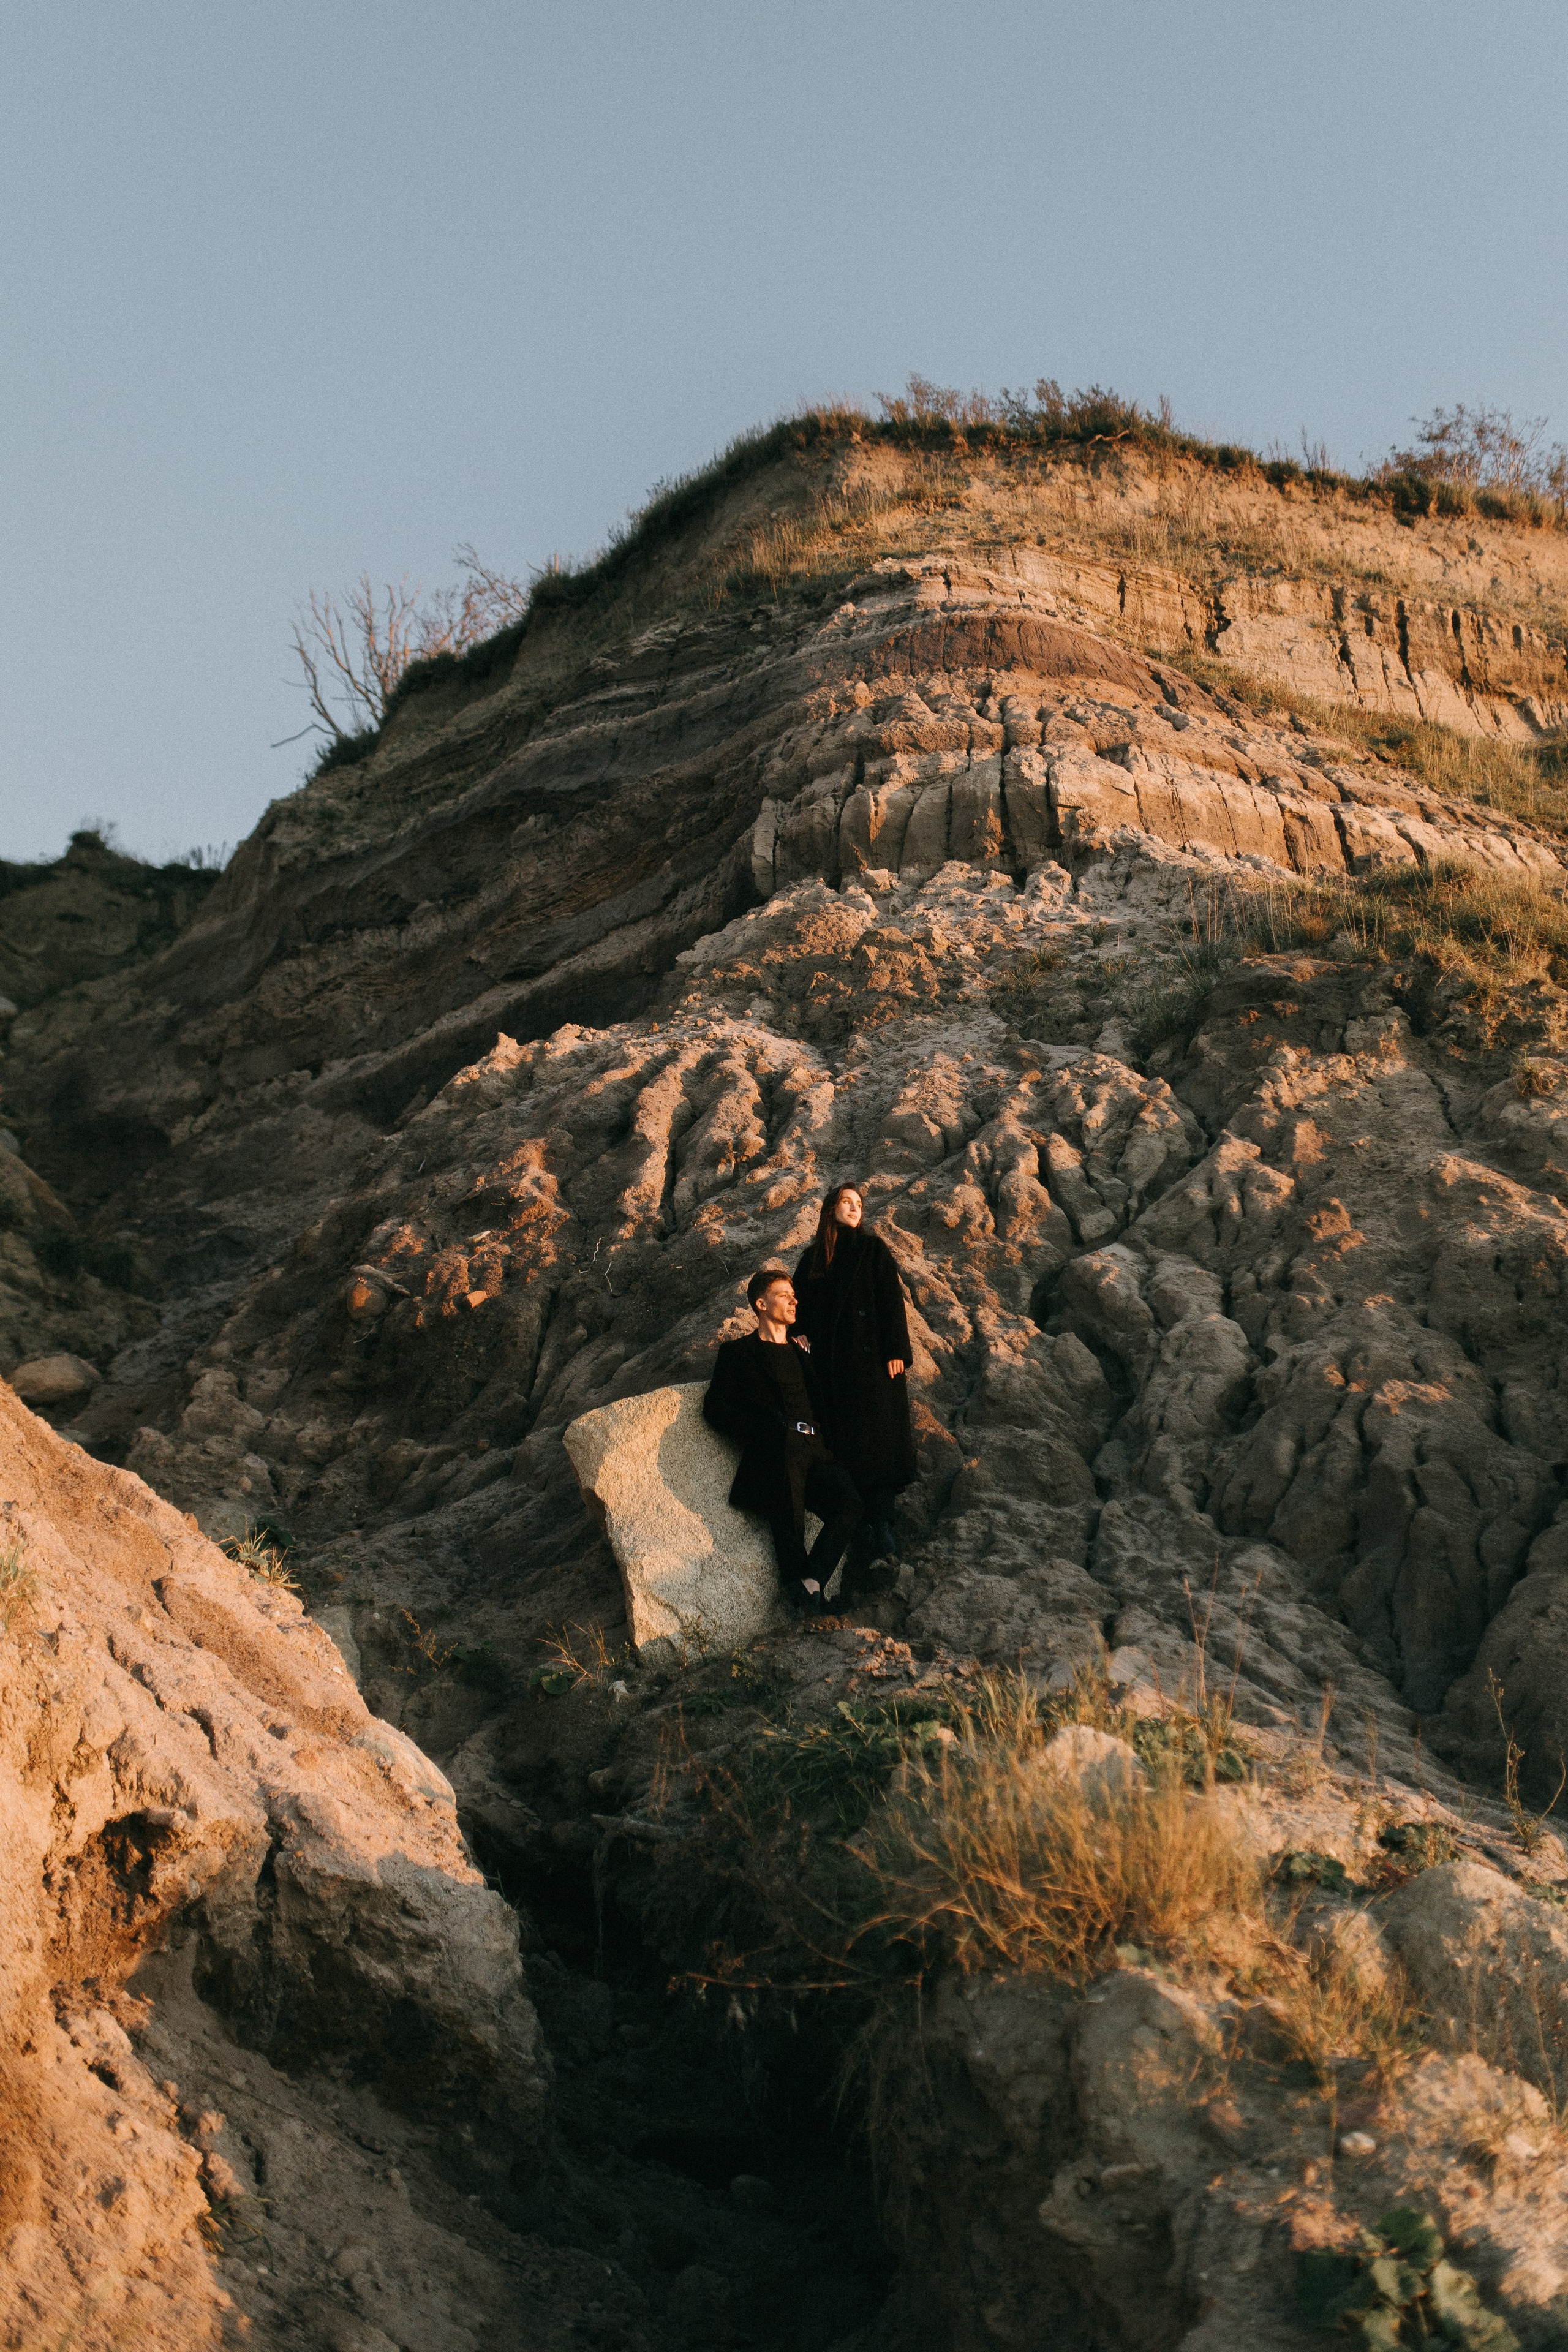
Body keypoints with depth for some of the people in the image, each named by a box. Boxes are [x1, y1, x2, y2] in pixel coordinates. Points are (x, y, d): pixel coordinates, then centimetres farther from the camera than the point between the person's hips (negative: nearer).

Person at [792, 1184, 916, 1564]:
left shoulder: (872, 1248, 4)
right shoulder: (813, 1258, 15)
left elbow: (891, 1298, -4)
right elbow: (803, 1307, 15)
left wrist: (896, 1350, -13)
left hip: (871, 1356, -4)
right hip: (831, 1362, 4)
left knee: (875, 1437, -9)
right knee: (843, 1442, -1)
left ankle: (881, 1526, -11)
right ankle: (859, 1522, 1)